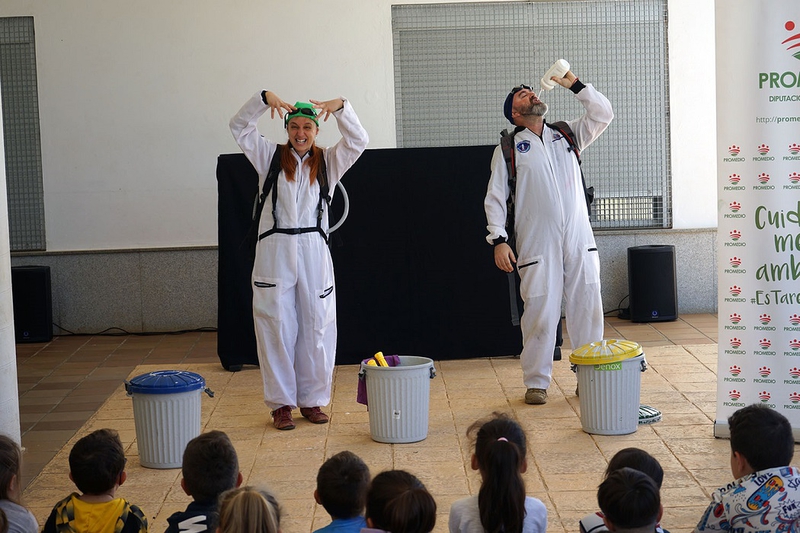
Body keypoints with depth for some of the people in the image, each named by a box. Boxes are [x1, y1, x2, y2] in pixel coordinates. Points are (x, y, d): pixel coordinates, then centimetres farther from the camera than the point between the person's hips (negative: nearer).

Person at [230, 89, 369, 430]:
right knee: (277, 326, 1)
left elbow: (358, 141, -2)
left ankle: (312, 400, 16)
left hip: (313, 251, 1)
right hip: (275, 251, -1)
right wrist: (263, 100, -11)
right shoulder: (270, 157, 9)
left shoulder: (328, 162, 9)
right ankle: (281, 404, 9)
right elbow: (239, 127, 3)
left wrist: (341, 108, -16)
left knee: (317, 325, 4)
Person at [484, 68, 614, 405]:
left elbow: (603, 114, 8)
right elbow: (495, 198, 3)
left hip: (579, 238, 3)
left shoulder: (567, 135, 16)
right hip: (537, 244, -3)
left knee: (587, 308, 3)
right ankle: (536, 383, 8)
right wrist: (498, 240, -7)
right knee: (540, 311, -3)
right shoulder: (508, 149, 6)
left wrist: (575, 85, 0)